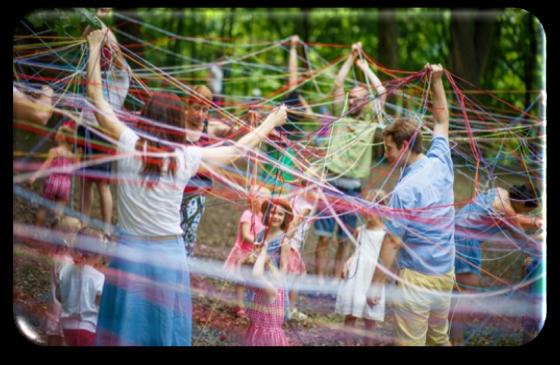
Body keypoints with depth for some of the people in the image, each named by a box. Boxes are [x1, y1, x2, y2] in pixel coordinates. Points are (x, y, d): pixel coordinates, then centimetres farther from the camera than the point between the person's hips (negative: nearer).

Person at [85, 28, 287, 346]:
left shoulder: (129, 144, -5)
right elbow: (239, 150, 9)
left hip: (129, 250, 0)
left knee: (125, 325, 5)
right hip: (169, 252, 0)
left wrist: (95, 47, 6)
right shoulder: (187, 157, -3)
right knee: (165, 327, 8)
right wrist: (272, 122, 23)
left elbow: (96, 97, 0)